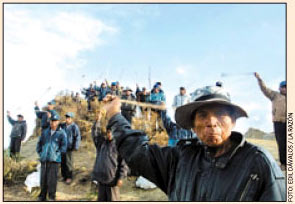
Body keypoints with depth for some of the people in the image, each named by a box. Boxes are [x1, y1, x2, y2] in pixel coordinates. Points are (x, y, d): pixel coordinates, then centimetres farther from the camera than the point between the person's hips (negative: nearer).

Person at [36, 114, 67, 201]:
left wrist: (56, 154, -6)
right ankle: (42, 196, 20)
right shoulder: (45, 132, 12)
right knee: (43, 179, 7)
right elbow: (39, 143, 20)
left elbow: (63, 147, -1)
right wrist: (40, 153, 11)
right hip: (44, 159, 4)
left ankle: (52, 197, 8)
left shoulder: (61, 133, -1)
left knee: (52, 179, -5)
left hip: (54, 160, -4)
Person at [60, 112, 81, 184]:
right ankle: (64, 176, 23)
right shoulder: (63, 125, 9)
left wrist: (76, 147, -14)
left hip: (68, 148, -6)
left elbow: (78, 137, -9)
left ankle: (69, 177, 10)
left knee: (68, 163, -2)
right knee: (62, 162, 10)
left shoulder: (74, 127, -8)